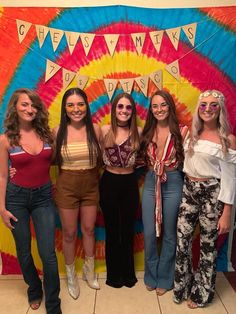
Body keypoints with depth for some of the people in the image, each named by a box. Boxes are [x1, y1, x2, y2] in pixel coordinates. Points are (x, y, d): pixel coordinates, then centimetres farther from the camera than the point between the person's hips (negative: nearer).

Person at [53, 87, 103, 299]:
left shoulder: (95, 129, -6)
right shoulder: (58, 131, -10)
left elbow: (100, 158, 4)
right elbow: (52, 159, -2)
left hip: (91, 185, 2)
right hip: (67, 186, -1)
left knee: (89, 229, 17)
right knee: (69, 233, 12)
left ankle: (89, 270, 42)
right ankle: (71, 275, 37)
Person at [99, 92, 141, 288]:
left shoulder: (138, 132, -3)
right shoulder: (104, 130, -5)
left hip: (129, 184, 1)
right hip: (109, 183, 0)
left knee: (128, 229, 13)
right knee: (112, 229, 13)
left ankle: (128, 273, 34)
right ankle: (113, 274, 33)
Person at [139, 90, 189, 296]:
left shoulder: (181, 130, -8)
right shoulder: (147, 132, 5)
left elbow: (186, 159, -5)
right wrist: (154, 168, 0)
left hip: (173, 184, -3)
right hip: (150, 183, 4)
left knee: (169, 234, 12)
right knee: (149, 233, 10)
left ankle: (164, 278, 34)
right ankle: (151, 275, 34)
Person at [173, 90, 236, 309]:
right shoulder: (192, 133, 7)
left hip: (212, 193, -4)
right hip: (189, 190, 4)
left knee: (208, 244, 9)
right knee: (181, 240, 6)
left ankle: (201, 293, 31)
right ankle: (182, 285, 29)